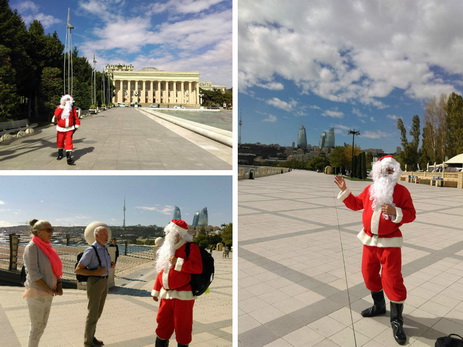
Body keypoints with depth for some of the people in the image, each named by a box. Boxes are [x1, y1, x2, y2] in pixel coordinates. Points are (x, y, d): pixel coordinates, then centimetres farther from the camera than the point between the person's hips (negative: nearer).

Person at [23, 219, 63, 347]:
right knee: (37, 327, 5)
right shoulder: (31, 248, -16)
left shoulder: (46, 247, 7)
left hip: (47, 294, 7)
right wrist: (51, 290, -15)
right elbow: (34, 274, -20)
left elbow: (55, 268, 12)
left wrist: (59, 285, -3)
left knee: (42, 325, 17)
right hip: (37, 293, -7)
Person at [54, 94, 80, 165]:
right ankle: (60, 154, 41)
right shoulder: (59, 108, -5)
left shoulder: (73, 108, -3)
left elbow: (76, 117, 6)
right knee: (60, 142, 16)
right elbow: (56, 114, -25)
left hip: (69, 129, -1)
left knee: (69, 142, -13)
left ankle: (69, 158, -16)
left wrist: (77, 125, 7)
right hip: (60, 129, 2)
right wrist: (62, 106, -26)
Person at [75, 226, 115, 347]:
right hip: (94, 283, -8)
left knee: (98, 312, 18)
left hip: (104, 282, 8)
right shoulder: (91, 250, -18)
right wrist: (95, 272, -23)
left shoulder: (104, 249, 7)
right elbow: (78, 270, -16)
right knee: (93, 313, 3)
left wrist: (110, 265, 3)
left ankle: (91, 336, 34)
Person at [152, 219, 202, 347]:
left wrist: (178, 262, -22)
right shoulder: (168, 248, 12)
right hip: (166, 295, 7)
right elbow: (161, 271, 17)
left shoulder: (191, 247, -10)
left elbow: (198, 268, -21)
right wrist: (156, 290, 16)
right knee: (163, 324, 15)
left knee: (182, 326, 3)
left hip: (183, 295, -7)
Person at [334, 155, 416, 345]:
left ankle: (397, 321, 12)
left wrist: (395, 212, -28)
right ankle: (379, 306, 39)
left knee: (392, 280, -4)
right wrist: (344, 191, 5)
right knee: (369, 274, 16)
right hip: (369, 240, 5)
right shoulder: (370, 189, 4)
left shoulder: (401, 190, -9)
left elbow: (410, 214, -10)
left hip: (390, 242, -5)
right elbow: (356, 204, 14)